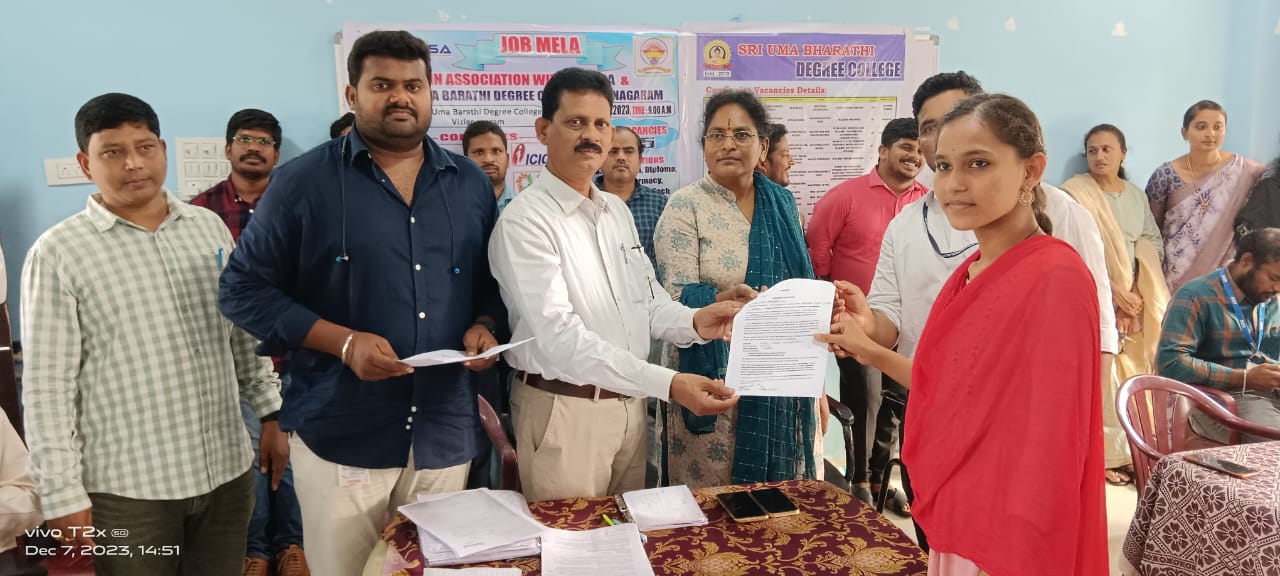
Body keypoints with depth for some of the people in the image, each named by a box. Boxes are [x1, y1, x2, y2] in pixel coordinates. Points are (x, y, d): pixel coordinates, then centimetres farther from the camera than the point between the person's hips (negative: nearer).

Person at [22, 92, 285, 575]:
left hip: (227, 469, 4)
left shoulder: (209, 226, 6)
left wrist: (270, 413, 11)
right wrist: (63, 495, -9)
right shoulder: (59, 252, -7)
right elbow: (47, 387, -7)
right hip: (127, 486, -4)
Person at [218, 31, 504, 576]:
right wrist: (343, 341, -17)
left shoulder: (471, 183, 8)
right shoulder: (304, 180, -5)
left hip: (445, 435, 4)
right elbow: (245, 288, -4)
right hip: (341, 435, -3)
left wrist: (484, 326, -6)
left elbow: (492, 282, 16)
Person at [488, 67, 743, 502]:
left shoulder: (617, 211, 8)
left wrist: (694, 323, -12)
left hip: (630, 401, 7)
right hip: (563, 409, -7)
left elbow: (647, 299, 11)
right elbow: (559, 337, -27)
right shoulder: (524, 222, -17)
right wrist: (668, 384, -33)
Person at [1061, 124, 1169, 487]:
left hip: (1134, 301, 5)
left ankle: (1125, 452, 14)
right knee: (1097, 378, -8)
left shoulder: (1137, 195, 14)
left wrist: (1136, 292, -3)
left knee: (1130, 375, 4)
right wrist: (1113, 290, -15)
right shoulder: (1075, 192, -5)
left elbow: (1153, 243, 12)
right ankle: (1100, 456, -1)